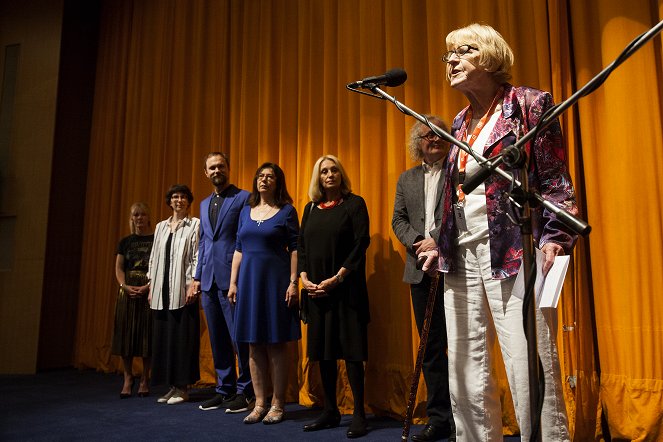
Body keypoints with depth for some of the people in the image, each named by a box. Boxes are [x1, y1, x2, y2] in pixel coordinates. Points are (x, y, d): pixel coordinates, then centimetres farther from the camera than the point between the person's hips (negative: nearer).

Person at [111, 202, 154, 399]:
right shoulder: (125, 242, 12)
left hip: (149, 291, -3)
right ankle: (128, 378, 14)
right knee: (126, 335, 3)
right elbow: (119, 268, 7)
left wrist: (148, 287, -16)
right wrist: (125, 286, -10)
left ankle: (145, 380, 11)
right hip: (128, 292, 3)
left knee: (146, 335, 0)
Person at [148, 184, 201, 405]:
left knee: (182, 338, -3)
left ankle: (183, 388, 7)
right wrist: (151, 287, 12)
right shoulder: (161, 227, 16)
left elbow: (197, 257, -6)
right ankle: (172, 386, 17)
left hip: (183, 290, -5)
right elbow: (154, 258, 17)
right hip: (162, 291, 6)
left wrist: (193, 285, -13)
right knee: (163, 337, 6)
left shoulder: (195, 225, 0)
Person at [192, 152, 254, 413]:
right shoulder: (204, 204, 19)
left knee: (239, 337, -1)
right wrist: (197, 276, 16)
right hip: (209, 281, 7)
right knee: (218, 339, 12)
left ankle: (244, 392, 11)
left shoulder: (244, 198, -3)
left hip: (233, 278, -7)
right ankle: (224, 389, 23)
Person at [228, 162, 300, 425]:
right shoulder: (246, 211, 13)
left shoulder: (286, 211, -1)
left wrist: (293, 282, -14)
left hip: (275, 282, -5)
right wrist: (233, 282, 8)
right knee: (254, 346, 8)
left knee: (276, 344, 2)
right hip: (249, 281, 5)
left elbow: (295, 248, -6)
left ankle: (277, 405, 13)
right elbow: (239, 250, 14)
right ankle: (260, 404, 18)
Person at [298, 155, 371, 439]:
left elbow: (361, 244, -9)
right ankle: (330, 412, 20)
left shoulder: (354, 204, 0)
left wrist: (336, 278, -15)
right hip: (316, 289, 5)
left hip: (345, 289, -5)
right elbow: (301, 247, 13)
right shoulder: (311, 208, 14)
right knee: (323, 350, 9)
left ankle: (359, 415, 8)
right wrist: (304, 278, -3)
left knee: (350, 350, -2)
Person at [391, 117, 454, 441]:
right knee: (431, 346, 8)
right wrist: (418, 243, -5)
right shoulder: (407, 179, 19)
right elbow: (398, 220, 13)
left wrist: (439, 241, -15)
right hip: (422, 270, 4)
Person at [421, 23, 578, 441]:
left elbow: (556, 182, -4)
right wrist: (442, 244, 16)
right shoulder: (460, 123, 18)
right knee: (466, 374, 9)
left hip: (513, 252, -6)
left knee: (531, 372, -8)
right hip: (463, 258, 6)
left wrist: (554, 238, -17)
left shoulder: (529, 104, 1)